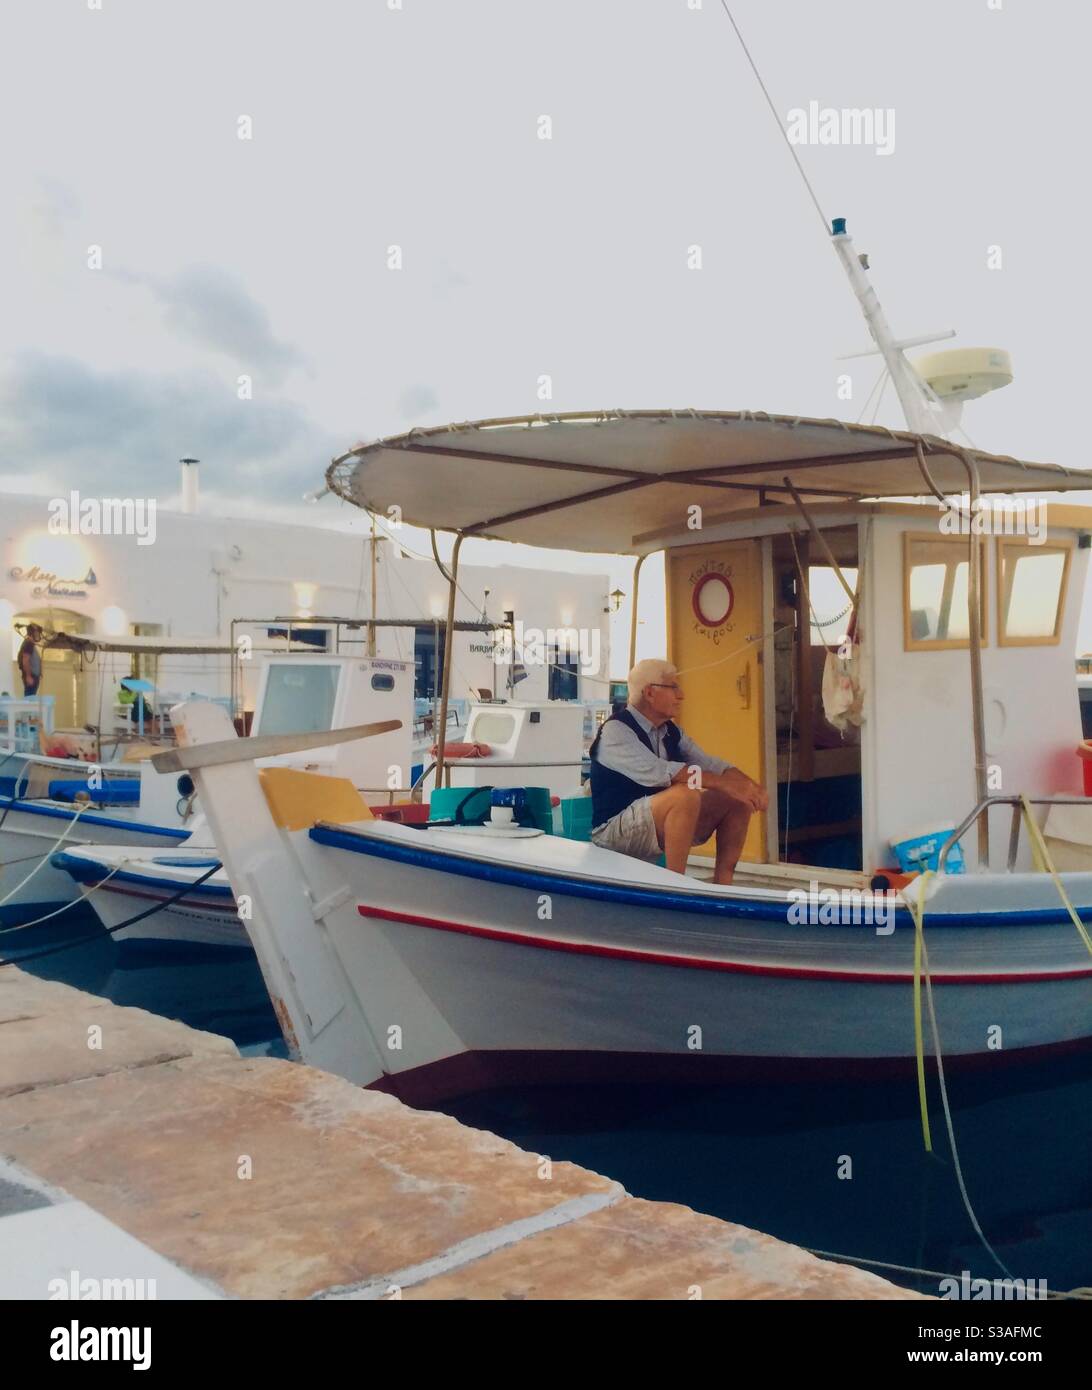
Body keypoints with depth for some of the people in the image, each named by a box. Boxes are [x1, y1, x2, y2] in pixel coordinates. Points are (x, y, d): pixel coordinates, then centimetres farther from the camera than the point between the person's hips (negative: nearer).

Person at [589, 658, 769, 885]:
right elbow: (655, 771, -30)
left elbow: (709, 763, 3)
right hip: (614, 831, -8)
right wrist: (724, 783, -33)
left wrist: (748, 785, -18)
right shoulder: (615, 730, -16)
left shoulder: (671, 731, 10)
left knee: (737, 799, -2)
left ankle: (722, 884, -4)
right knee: (686, 794, -33)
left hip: (665, 821, 9)